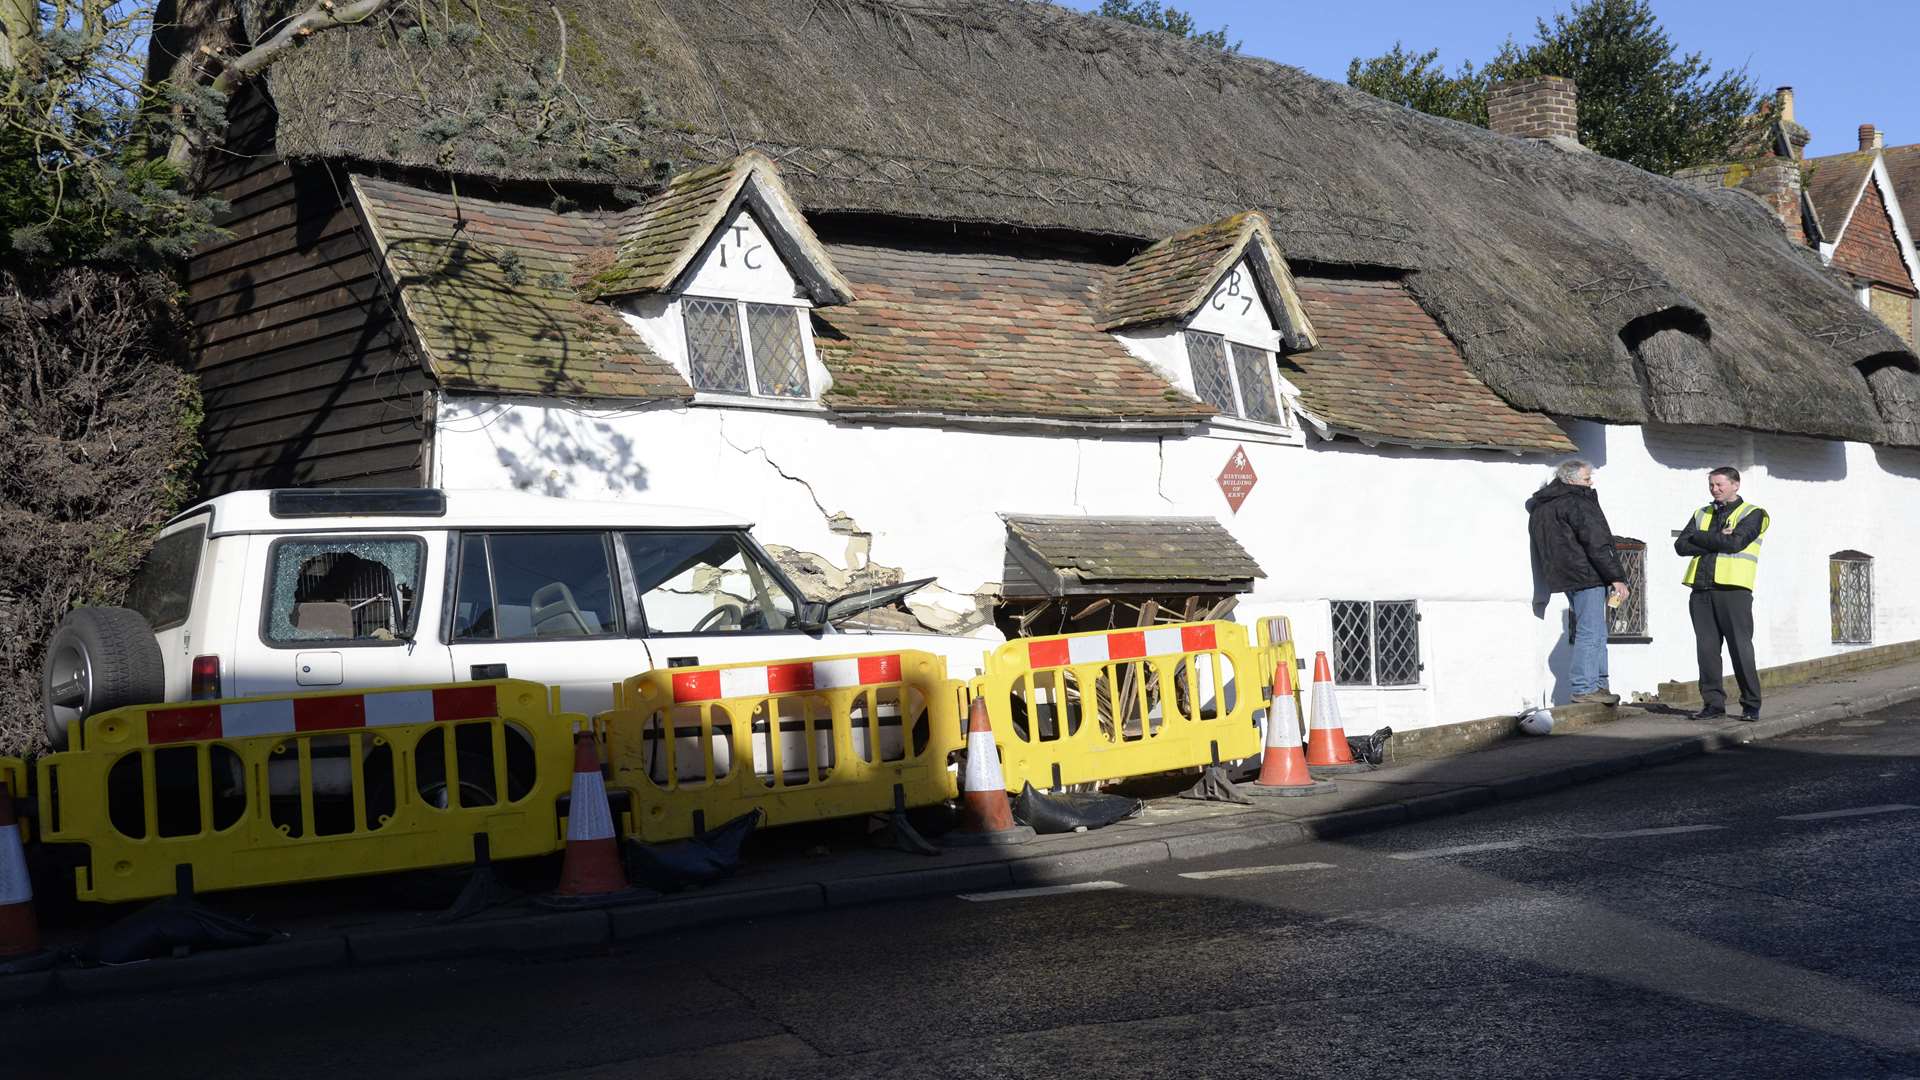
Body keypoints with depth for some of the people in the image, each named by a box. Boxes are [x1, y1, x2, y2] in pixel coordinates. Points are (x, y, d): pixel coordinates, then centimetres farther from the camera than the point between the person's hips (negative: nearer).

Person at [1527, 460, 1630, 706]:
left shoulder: (1541, 506, 15)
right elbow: (1596, 544, -17)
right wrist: (1616, 577, -16)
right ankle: (1584, 688, -6)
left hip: (1566, 577, 9)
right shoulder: (1577, 503, -13)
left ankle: (1598, 684, 17)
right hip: (1586, 575, -9)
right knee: (1590, 632, -6)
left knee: (1595, 632, 16)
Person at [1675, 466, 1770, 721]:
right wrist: (1717, 541, -5)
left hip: (1733, 588, -5)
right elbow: (1681, 545, 6)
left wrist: (1699, 537, -1)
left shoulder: (1752, 513, 5)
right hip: (1701, 590, 5)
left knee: (1740, 648, -6)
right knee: (1707, 649, 2)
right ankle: (1713, 702, 8)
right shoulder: (1702, 514, 21)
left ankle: (1751, 705, 1)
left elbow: (1735, 543, -12)